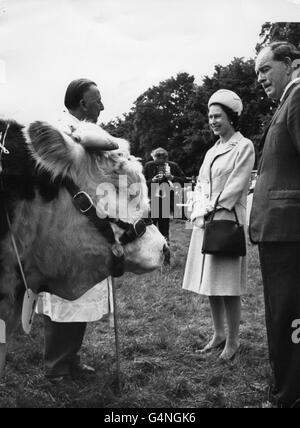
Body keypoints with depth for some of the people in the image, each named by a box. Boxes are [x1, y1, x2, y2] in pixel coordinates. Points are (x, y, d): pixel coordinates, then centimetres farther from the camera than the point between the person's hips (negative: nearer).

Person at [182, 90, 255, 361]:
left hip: (227, 221, -7)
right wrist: (200, 212, -2)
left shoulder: (244, 146, -3)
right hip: (205, 223, 7)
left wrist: (211, 211, -11)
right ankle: (219, 335, 21)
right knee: (210, 283, 10)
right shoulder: (211, 152, 19)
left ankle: (233, 341, 7)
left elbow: (235, 186, -11)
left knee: (228, 285, -5)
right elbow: (200, 185, 15)